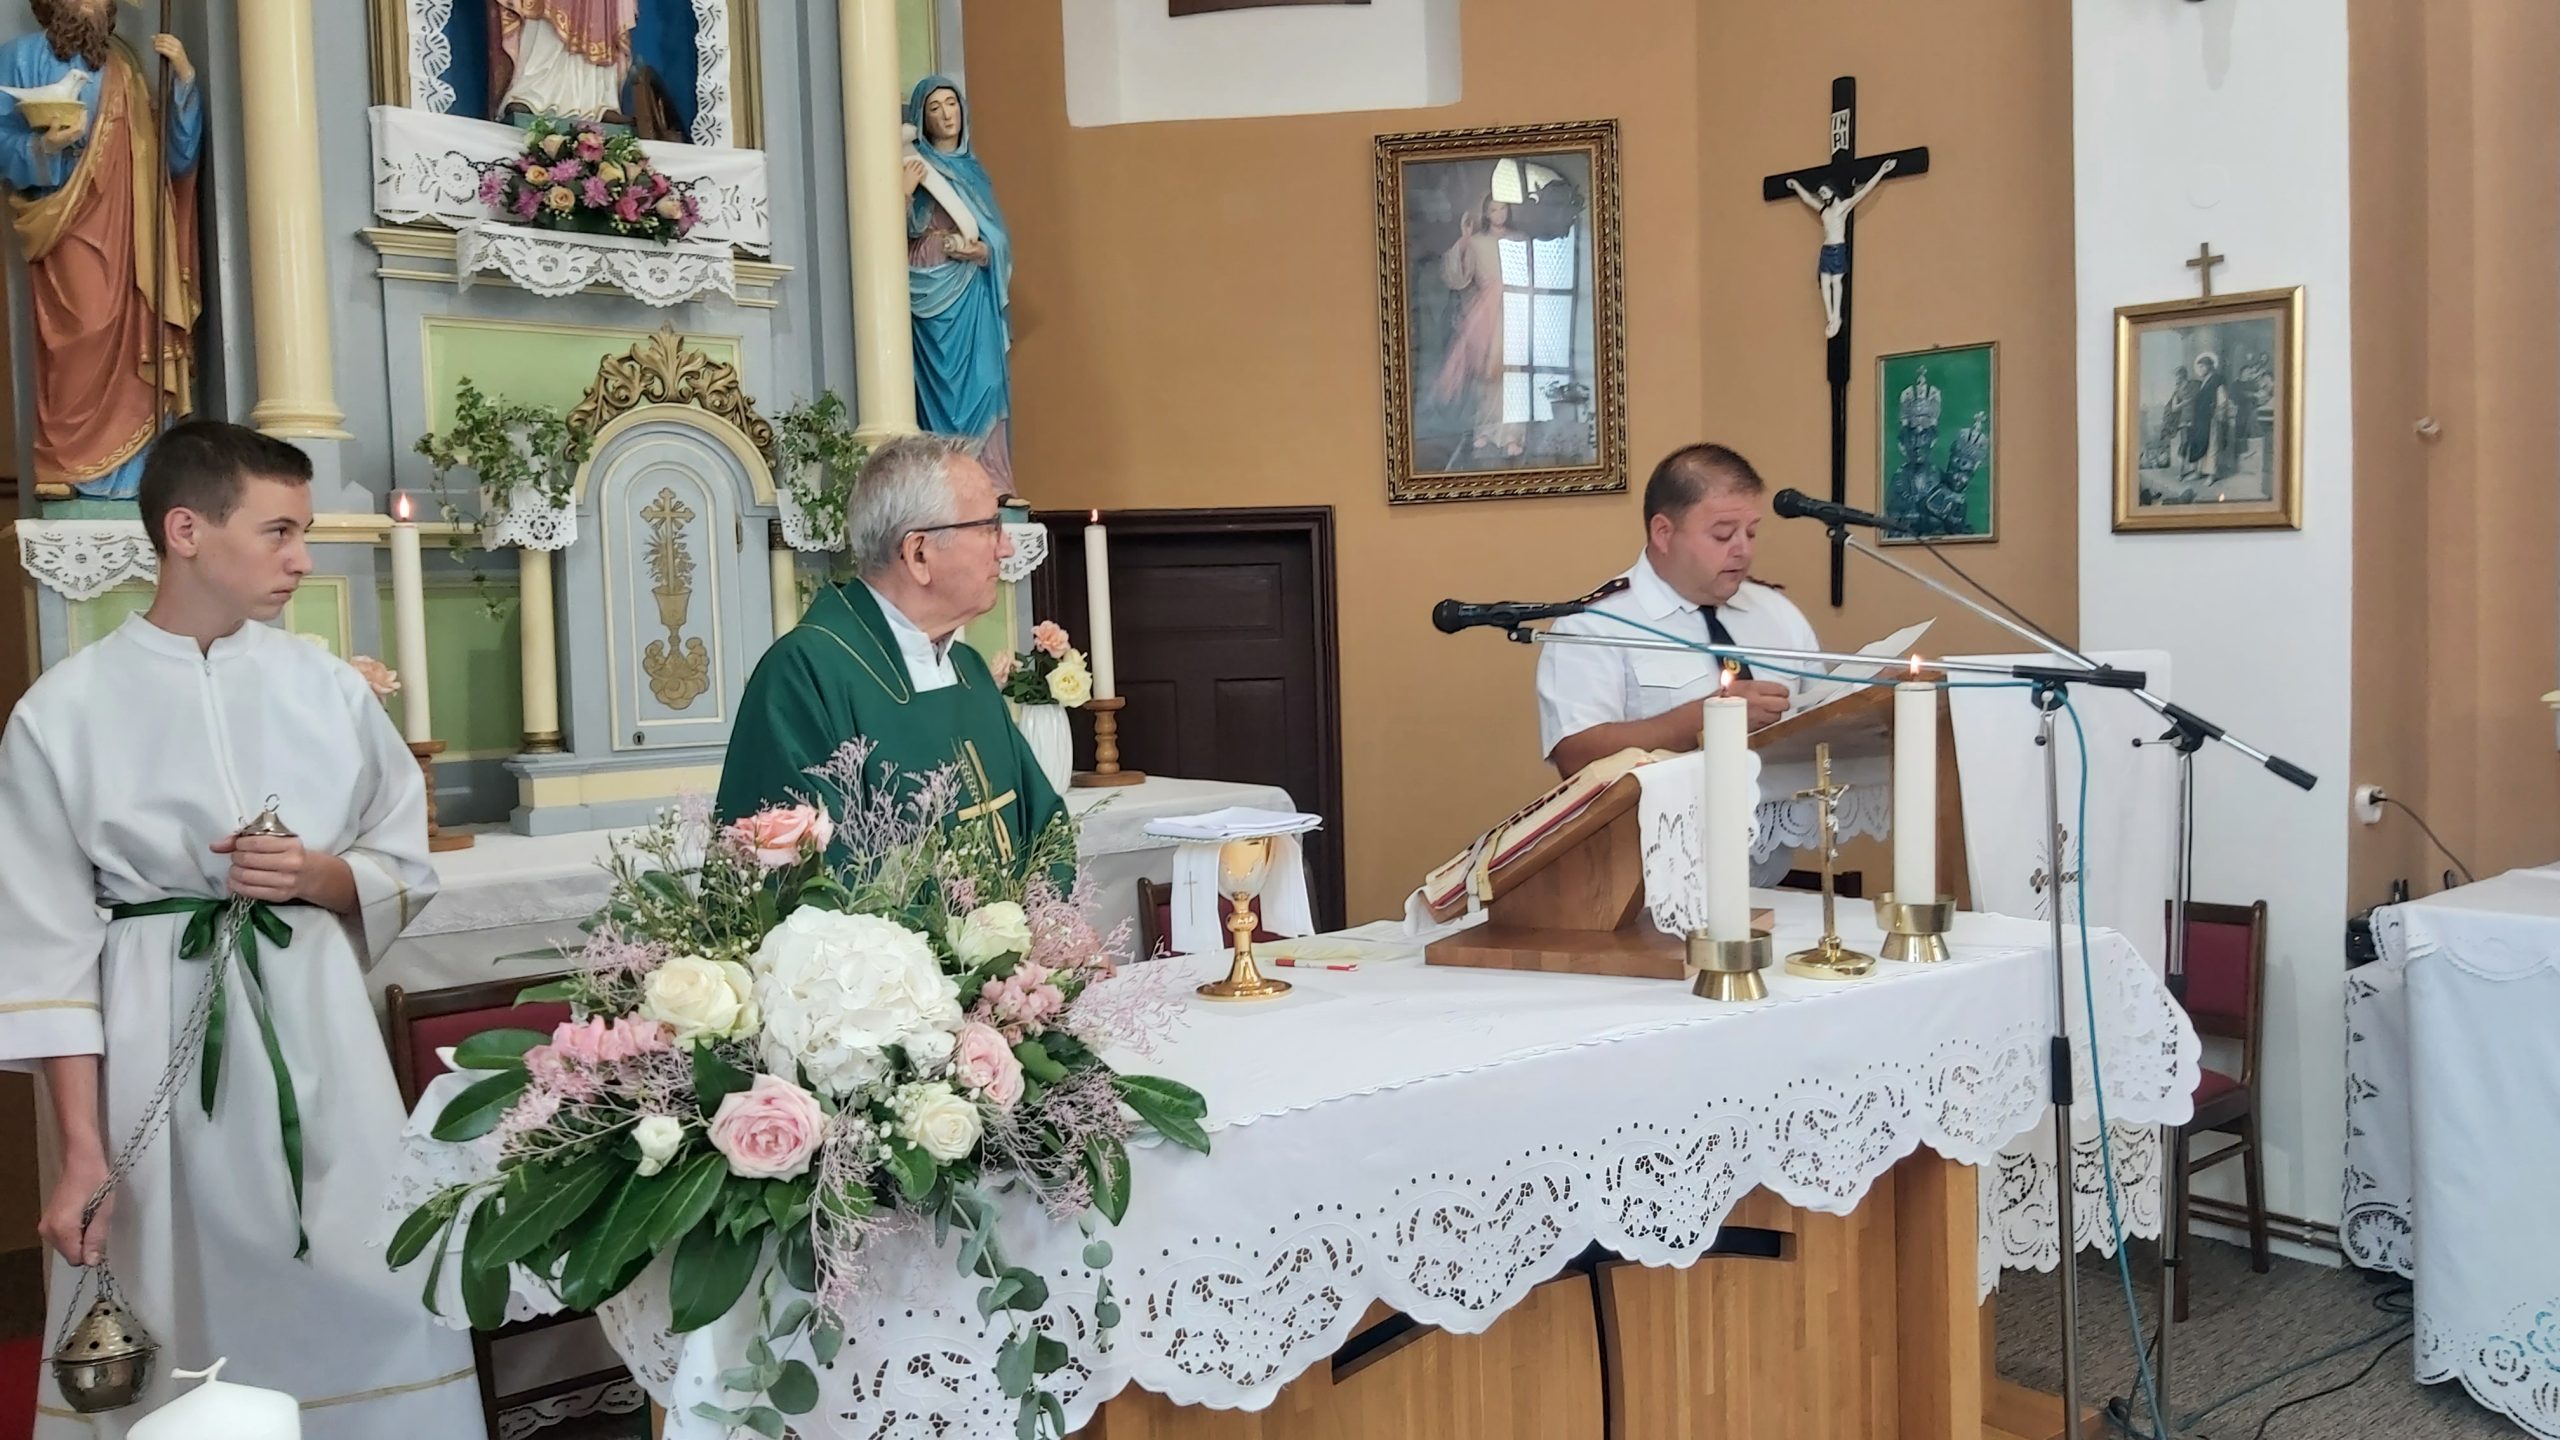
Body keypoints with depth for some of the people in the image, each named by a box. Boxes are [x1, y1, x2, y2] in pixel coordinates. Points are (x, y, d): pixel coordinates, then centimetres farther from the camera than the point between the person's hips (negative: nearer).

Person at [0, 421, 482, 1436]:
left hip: (317, 1026, 2)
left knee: (361, 1313, 4)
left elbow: (406, 870, 10)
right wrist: (82, 1150, -6)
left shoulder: (326, 688, 3)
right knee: (172, 1345, 7)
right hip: (156, 1044, -2)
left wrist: (319, 877, -12)